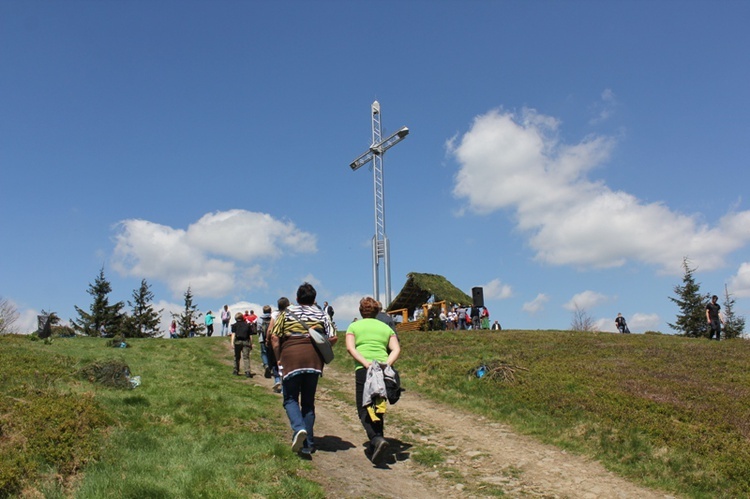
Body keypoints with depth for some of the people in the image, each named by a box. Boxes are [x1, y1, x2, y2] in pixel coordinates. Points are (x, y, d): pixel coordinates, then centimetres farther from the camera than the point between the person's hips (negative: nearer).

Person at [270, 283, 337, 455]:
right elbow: (333, 338, 4)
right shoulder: (321, 315, 12)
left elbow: (275, 337, 1)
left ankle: (298, 428, -15)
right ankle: (308, 444, 15)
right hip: (314, 359, 2)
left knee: (290, 399, 11)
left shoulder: (286, 313, 8)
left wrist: (278, 358, 9)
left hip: (291, 358, -2)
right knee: (308, 401, 12)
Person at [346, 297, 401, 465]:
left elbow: (350, 348, -4)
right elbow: (396, 349, 5)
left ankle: (377, 439, -25)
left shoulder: (354, 326, 14)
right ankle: (374, 447, 17)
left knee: (364, 409, -2)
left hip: (363, 370, -3)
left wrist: (365, 362, -12)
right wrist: (387, 363, -6)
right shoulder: (386, 327, 20)